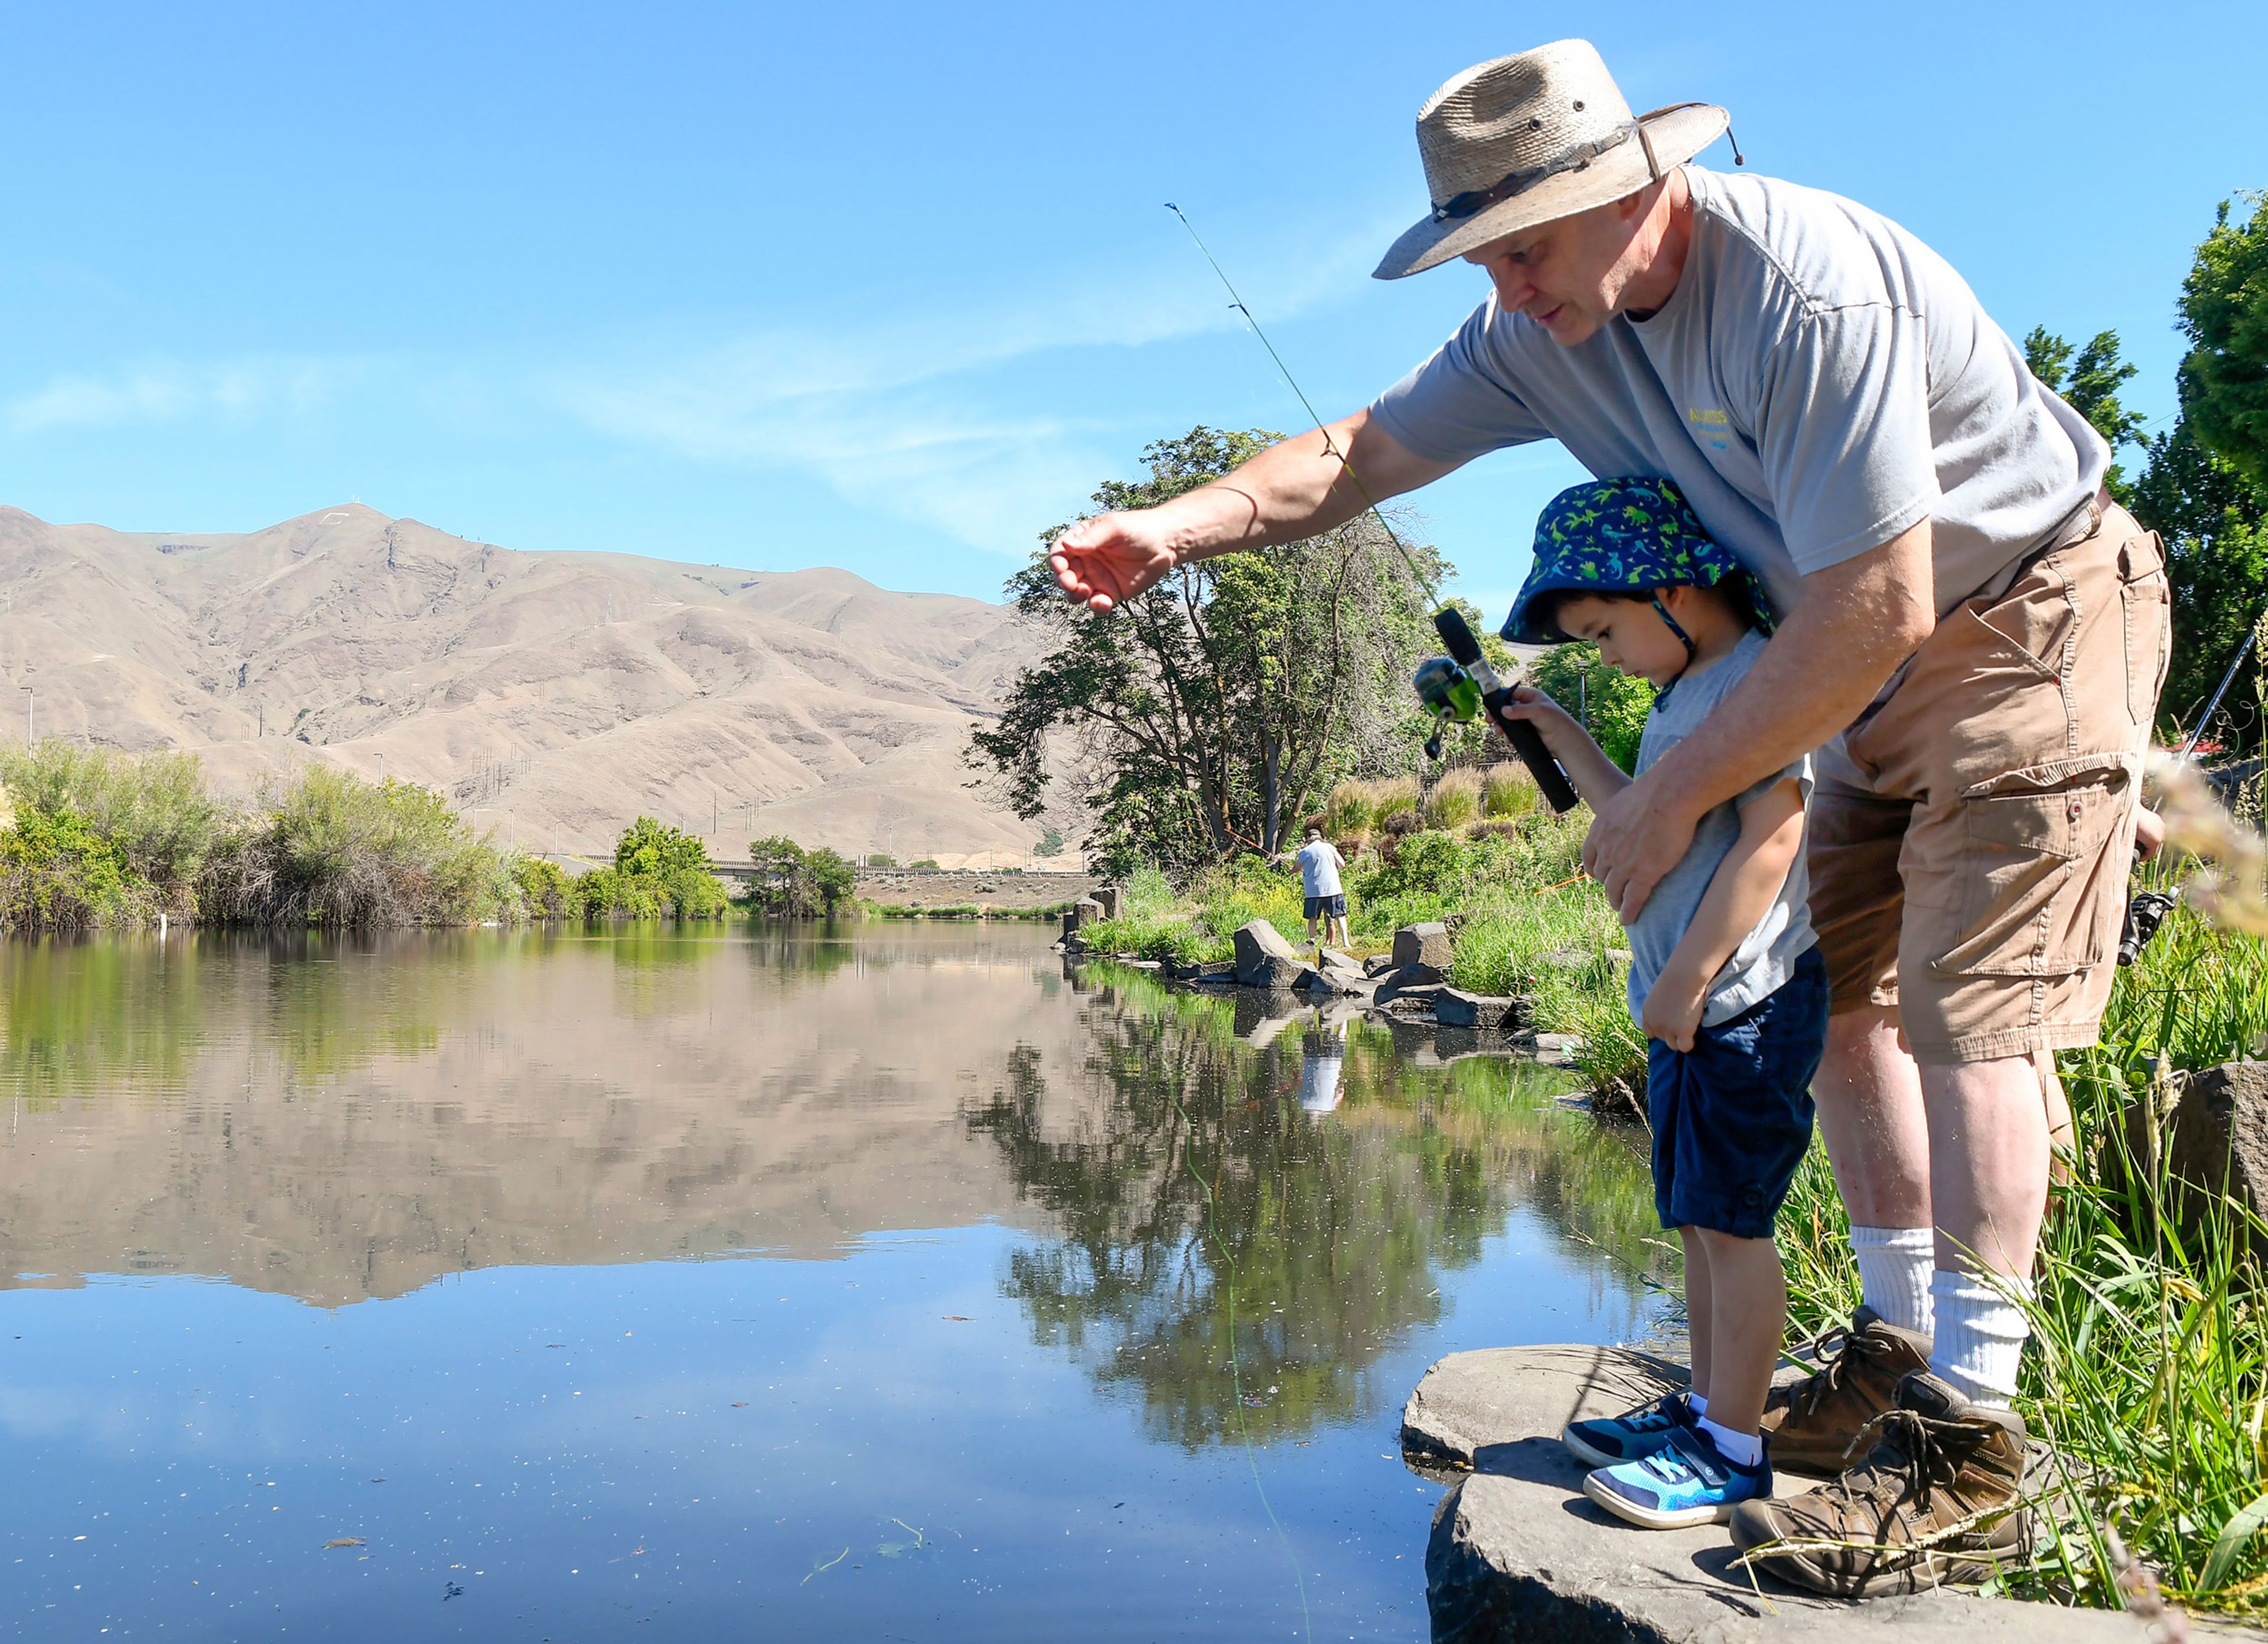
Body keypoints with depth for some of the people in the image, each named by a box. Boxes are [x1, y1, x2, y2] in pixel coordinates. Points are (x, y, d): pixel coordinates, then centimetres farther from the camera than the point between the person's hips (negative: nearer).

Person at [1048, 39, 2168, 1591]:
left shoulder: (1807, 288, -31)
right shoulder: (1548, 328, -6)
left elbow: (1875, 611, -31)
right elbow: (1366, 448, -3)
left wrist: (1673, 794, -23)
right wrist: (1176, 524, -20)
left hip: (2037, 615, -8)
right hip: (1891, 654, 8)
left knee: (1966, 1005, -16)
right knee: (1838, 988, 6)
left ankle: (1967, 1458, -12)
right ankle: (1896, 1352, 18)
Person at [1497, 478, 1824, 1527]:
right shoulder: (1684, 698, 18)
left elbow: (1770, 840, -20)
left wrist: (1686, 977, -20)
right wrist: (1566, 742, 24)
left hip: (1746, 1000, -10)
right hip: (1689, 1008, 10)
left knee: (1729, 1219, -5)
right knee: (1698, 1218, 15)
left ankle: (1732, 1453, 3)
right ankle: (1705, 1408, 26)